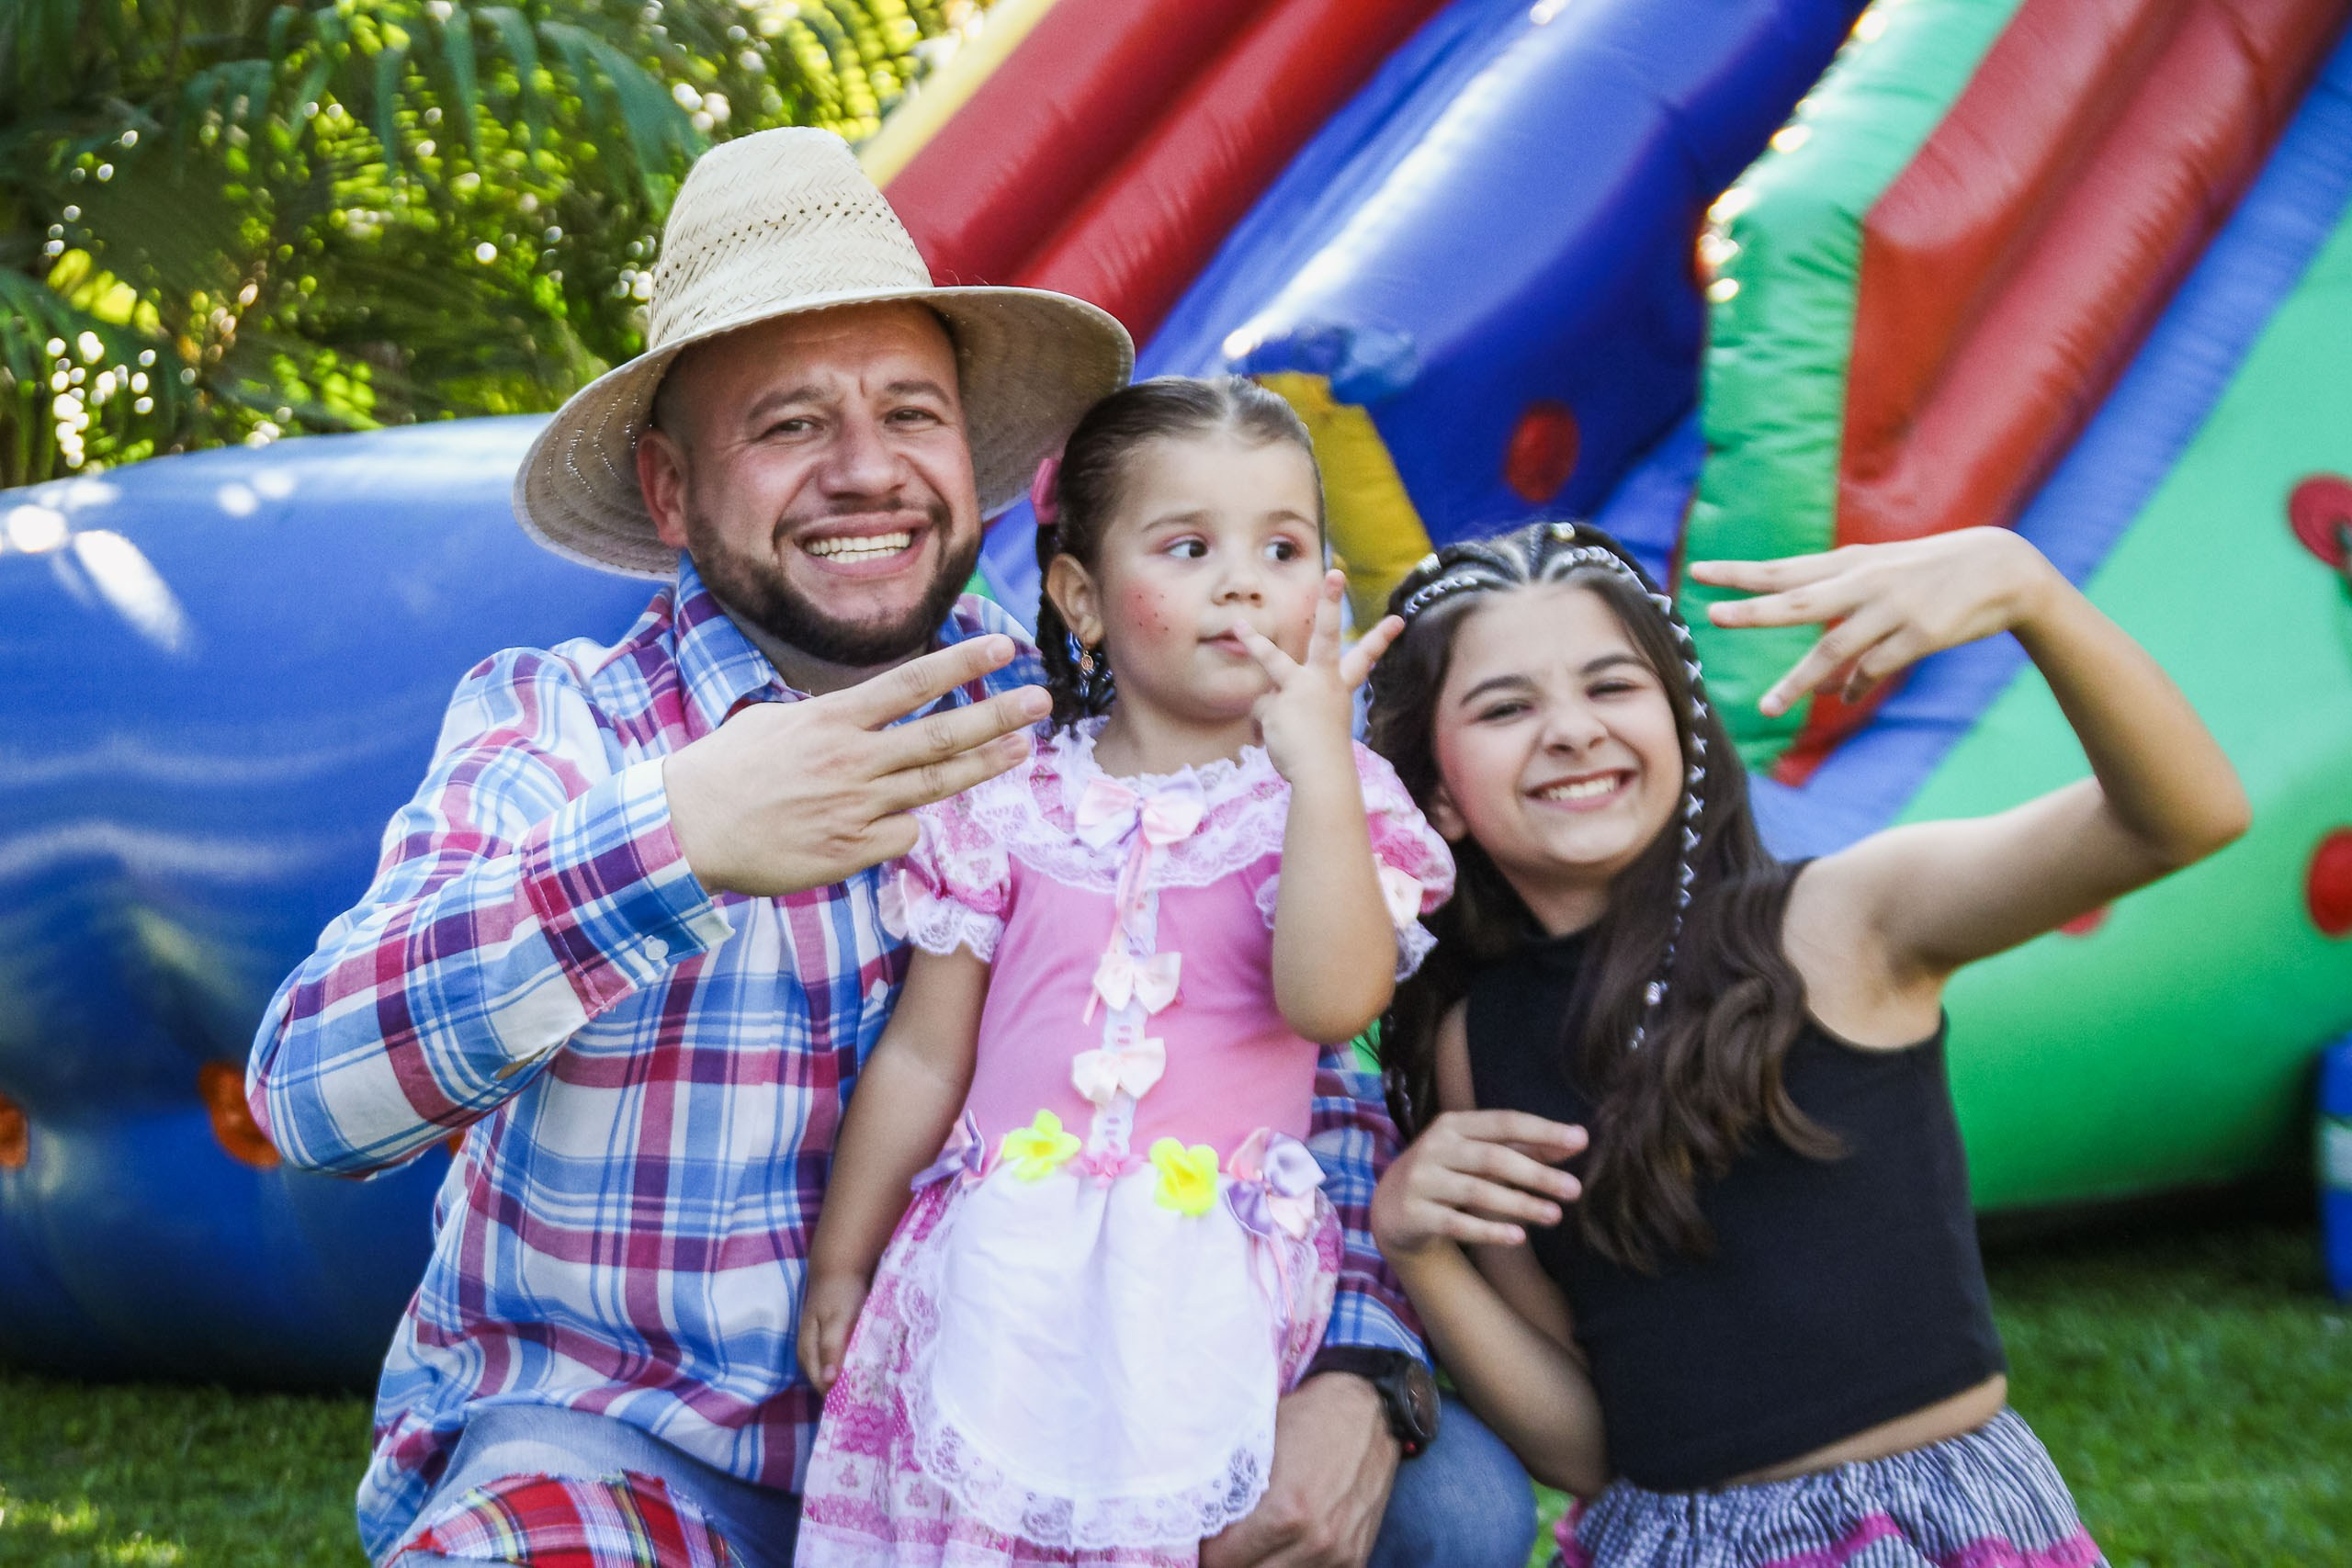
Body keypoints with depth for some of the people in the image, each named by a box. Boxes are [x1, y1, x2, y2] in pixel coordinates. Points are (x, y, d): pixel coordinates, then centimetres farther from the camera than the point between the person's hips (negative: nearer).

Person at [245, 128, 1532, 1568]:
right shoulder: (551, 728, -7)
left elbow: (1306, 1075, 1)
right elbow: (313, 1093, -21)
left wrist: (1353, 1375, -20)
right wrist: (672, 846, -36)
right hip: (614, 1436, -2)